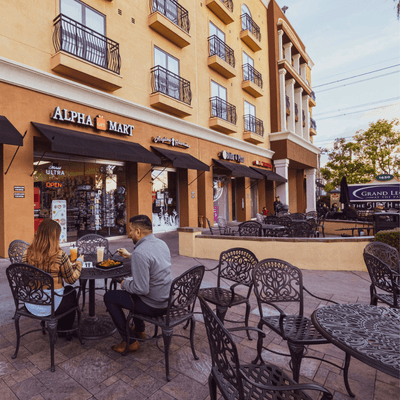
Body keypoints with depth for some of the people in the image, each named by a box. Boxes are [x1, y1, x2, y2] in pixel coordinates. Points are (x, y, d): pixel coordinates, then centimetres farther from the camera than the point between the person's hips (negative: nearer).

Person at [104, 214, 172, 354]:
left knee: (109, 297, 8)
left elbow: (142, 289, -27)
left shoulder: (140, 252, -28)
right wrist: (130, 256, 25)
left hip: (154, 306, -8)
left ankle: (129, 341, 15)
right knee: (130, 288, 32)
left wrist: (124, 283, -8)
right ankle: (139, 331, 42)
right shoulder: (162, 243, 0)